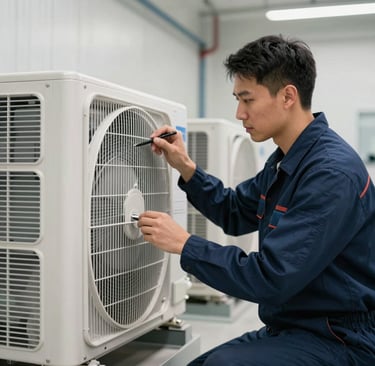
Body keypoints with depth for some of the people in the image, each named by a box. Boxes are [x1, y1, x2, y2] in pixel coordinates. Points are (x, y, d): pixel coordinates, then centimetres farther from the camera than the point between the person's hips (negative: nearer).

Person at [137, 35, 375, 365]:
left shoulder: (333, 172, -24)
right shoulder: (285, 161, 7)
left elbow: (271, 279, -27)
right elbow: (234, 214, 18)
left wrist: (185, 244, -19)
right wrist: (185, 167, 4)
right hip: (290, 328, 9)